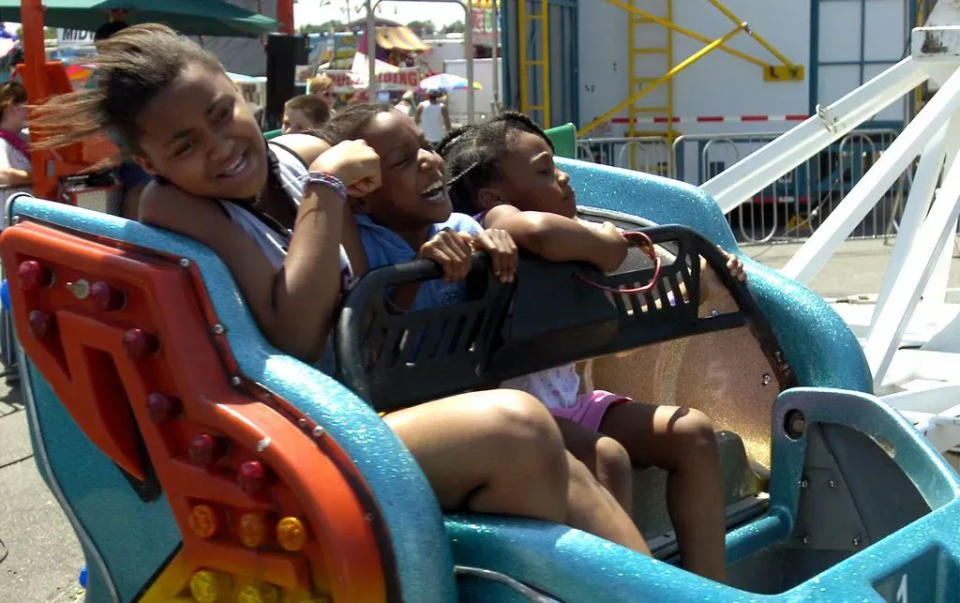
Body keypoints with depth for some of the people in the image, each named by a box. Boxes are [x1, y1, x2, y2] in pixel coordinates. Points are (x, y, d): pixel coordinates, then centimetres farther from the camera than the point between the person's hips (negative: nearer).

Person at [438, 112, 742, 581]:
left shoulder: (569, 254, 13)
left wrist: (700, 285, 17)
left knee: (691, 431, 0)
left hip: (569, 401, 9)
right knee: (603, 454, -33)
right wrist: (603, 245, -19)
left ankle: (708, 586, -2)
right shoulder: (493, 223, -12)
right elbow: (538, 230, -39)